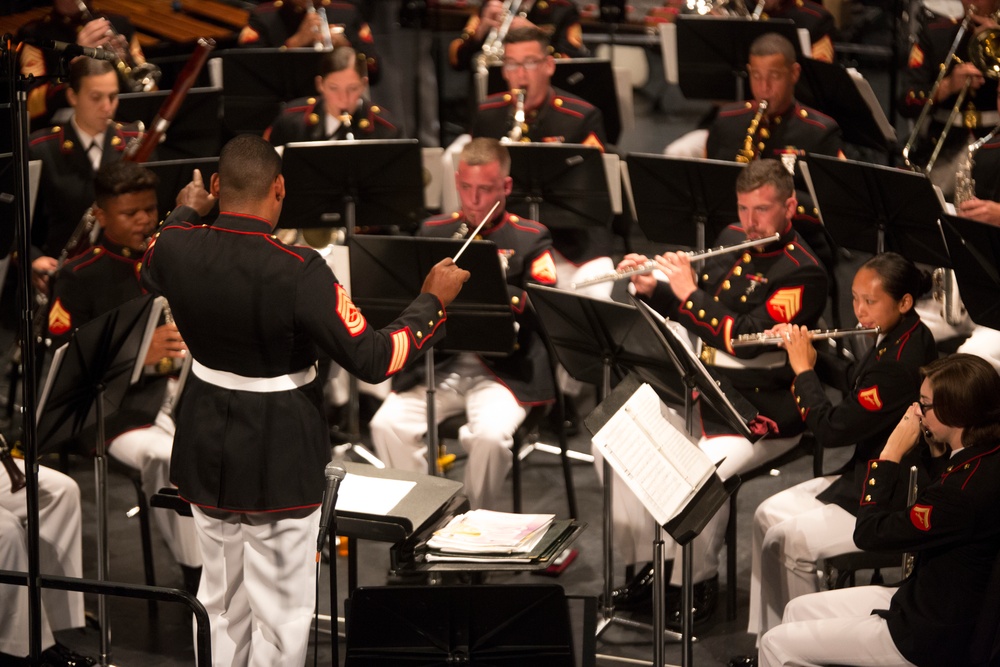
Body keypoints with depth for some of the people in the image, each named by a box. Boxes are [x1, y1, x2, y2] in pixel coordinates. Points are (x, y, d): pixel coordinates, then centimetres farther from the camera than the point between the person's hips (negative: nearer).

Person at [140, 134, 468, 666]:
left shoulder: (177, 248, -11)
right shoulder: (299, 273, -27)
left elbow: (150, 271, 16)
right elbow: (373, 359, -21)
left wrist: (185, 212, 33)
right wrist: (433, 301, -8)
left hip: (206, 451, 6)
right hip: (279, 461, -6)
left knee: (222, 602, 22)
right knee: (279, 614, 8)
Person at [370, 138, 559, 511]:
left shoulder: (530, 239, 5)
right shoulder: (433, 232, 16)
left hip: (502, 370, -3)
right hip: (437, 365, 3)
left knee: (490, 434, -32)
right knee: (387, 425, -22)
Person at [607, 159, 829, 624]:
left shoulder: (802, 273, -15)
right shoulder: (731, 241, 10)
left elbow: (744, 339, -25)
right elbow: (684, 310, 21)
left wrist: (689, 292, -18)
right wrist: (650, 289, 1)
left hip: (762, 409, -8)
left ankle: (699, 581, -8)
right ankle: (647, 565, 5)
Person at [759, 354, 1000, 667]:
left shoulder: (972, 484, -32)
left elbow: (870, 533, -23)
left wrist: (890, 456, -15)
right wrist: (936, 453, 0)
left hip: (932, 639, -10)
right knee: (798, 609, 19)